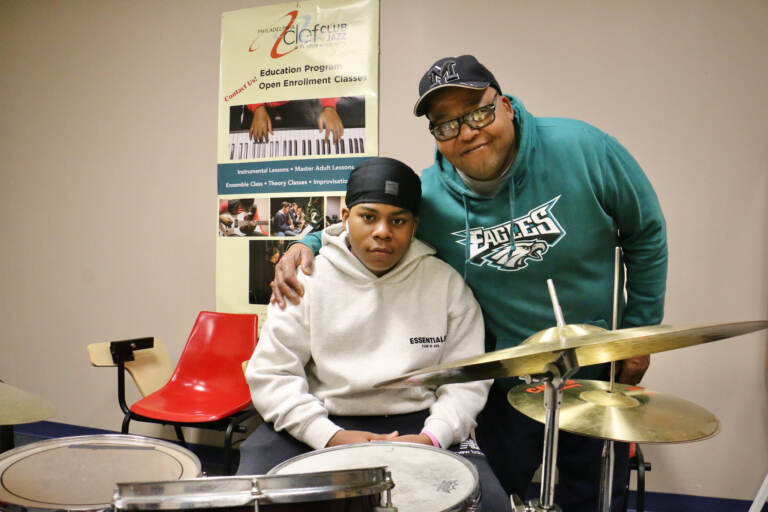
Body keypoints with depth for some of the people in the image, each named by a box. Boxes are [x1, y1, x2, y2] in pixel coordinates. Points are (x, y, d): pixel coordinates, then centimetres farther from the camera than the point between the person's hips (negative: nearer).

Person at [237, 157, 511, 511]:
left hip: (417, 422, 1)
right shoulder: (308, 279, -1)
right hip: (319, 424, 0)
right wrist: (331, 437, -16)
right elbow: (271, 373, -4)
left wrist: (432, 437, -16)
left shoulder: (446, 282, 0)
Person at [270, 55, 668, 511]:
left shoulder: (583, 149, -19)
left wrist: (639, 332, -2)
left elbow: (645, 234, -6)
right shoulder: (428, 197, -17)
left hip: (599, 370, 0)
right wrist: (308, 243, -20)